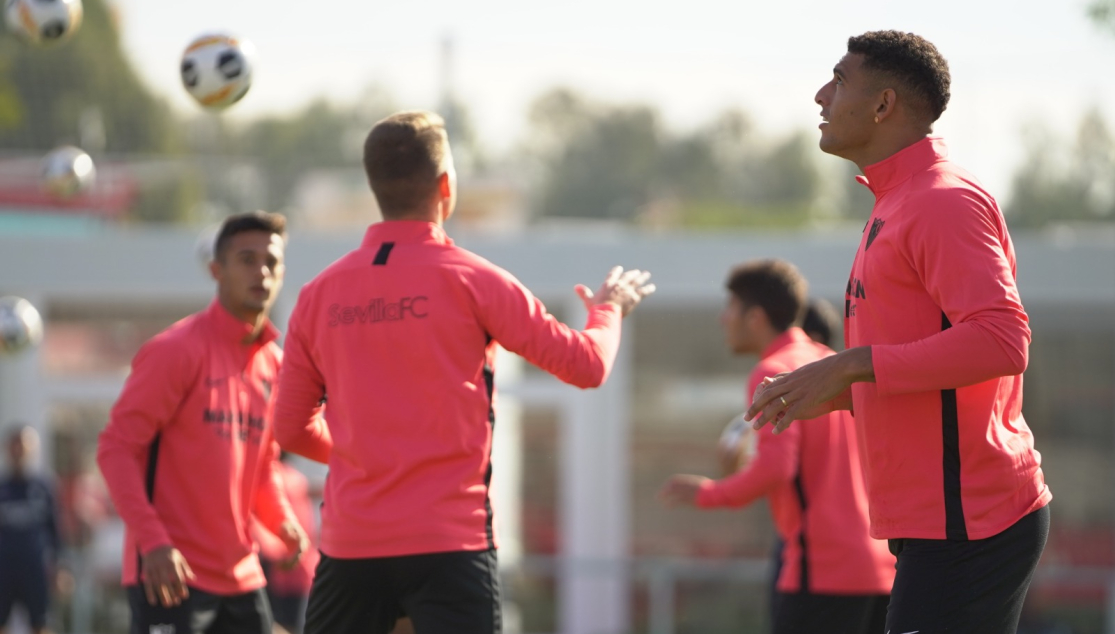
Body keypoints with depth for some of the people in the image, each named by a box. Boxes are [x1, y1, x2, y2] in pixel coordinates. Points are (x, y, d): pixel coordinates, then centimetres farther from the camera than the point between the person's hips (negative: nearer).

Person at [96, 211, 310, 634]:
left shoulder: (274, 362, 12)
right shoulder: (178, 350, -10)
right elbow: (115, 448, -13)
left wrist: (282, 521, 3)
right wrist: (152, 541, -22)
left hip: (241, 576, 8)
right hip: (172, 574, -8)